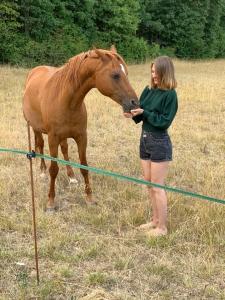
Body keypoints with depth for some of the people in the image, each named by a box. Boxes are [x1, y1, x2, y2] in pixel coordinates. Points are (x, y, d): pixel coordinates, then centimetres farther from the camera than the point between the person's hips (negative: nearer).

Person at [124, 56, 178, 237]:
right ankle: (155, 220, 31)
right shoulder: (149, 91, 6)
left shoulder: (170, 95, -14)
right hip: (145, 139, 8)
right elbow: (142, 115, 8)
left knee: (157, 186, 0)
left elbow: (165, 122, -18)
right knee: (149, 184, 16)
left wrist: (144, 113, -21)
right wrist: (133, 114, -13)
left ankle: (162, 227, 13)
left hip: (159, 142, -8)